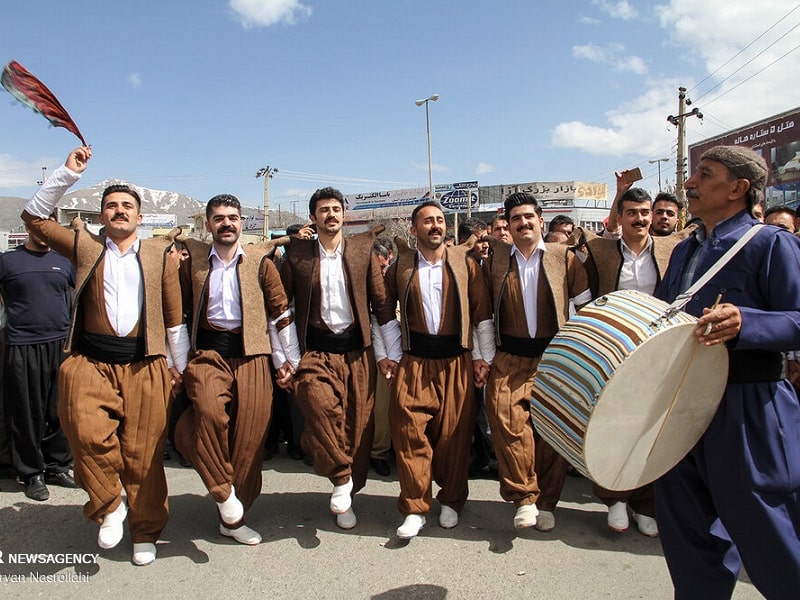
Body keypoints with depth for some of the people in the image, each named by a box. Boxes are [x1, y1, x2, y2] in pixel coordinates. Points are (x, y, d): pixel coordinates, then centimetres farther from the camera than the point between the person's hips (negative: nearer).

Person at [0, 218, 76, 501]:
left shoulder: (64, 262, 11)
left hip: (61, 346, 2)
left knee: (59, 412, 8)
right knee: (27, 414, 3)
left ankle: (57, 467, 21)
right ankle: (32, 474, 15)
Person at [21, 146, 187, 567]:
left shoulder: (160, 253, 9)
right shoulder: (85, 247, 13)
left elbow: (175, 314, 9)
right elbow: (34, 217, 11)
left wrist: (181, 363, 8)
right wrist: (68, 172, 6)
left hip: (145, 366, 0)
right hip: (91, 363, 1)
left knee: (143, 454, 2)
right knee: (87, 432, -22)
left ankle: (145, 535, 21)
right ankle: (109, 506, 5)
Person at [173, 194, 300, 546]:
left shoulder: (260, 261, 7)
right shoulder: (193, 261, 10)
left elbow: (281, 312, 9)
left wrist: (291, 360, 6)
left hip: (251, 355, 0)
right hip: (209, 353, 0)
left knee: (249, 436, -1)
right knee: (209, 411, -30)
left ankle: (233, 518, 18)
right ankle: (223, 494, -9)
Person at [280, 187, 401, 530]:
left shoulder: (363, 252, 7)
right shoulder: (297, 255, 6)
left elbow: (383, 305, 7)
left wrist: (392, 354, 3)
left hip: (357, 351, 1)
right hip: (316, 351, -1)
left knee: (358, 424, 1)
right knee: (319, 402, -29)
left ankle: (346, 497, 23)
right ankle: (341, 479, -8)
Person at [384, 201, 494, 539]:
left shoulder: (465, 263, 6)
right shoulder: (401, 265, 7)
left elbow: (482, 311, 6)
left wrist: (486, 357, 3)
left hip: (457, 362, 0)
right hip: (414, 363, 0)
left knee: (454, 435, 5)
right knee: (410, 433, -5)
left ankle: (451, 502, 25)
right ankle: (414, 509, 8)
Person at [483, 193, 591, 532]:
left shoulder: (564, 257, 5)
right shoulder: (496, 257, 7)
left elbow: (585, 304, 6)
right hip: (510, 360, 0)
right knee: (508, 423, -13)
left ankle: (546, 502, 18)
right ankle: (524, 498, 0)